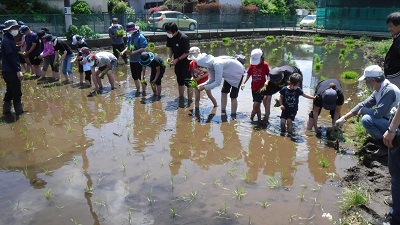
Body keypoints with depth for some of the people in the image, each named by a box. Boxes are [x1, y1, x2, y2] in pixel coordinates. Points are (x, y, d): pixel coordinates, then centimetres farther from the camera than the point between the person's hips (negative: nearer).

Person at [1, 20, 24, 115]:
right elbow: (11, 57, -21)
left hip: (9, 71, 10)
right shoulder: (7, 41, -16)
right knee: (16, 92, -2)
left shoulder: (9, 39, 15)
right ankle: (18, 110, 6)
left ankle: (6, 109, 25)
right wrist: (18, 70, -24)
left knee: (10, 91, 17)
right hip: (11, 71, -10)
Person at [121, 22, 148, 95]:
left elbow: (143, 48, -18)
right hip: (132, 59, 7)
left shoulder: (140, 36, -15)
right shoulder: (130, 36, 6)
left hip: (139, 59, -7)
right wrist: (124, 51, -2)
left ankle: (144, 91, 15)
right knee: (134, 76, 16)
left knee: (140, 76, 0)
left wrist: (134, 52, -24)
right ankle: (138, 90, 31)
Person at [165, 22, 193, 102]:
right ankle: (181, 99, 31)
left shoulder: (183, 38, -25)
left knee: (188, 83, -3)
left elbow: (187, 53, -21)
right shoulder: (170, 37, -5)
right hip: (177, 63, 7)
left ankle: (190, 101, 2)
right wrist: (170, 57, -5)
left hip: (186, 63, -7)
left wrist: (177, 59, -21)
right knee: (180, 82, 18)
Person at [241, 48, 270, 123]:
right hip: (254, 88, 5)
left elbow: (269, 75, -2)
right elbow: (248, 74, 8)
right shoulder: (252, 64, 1)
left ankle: (250, 119, 6)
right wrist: (244, 83, -4)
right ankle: (259, 120, 25)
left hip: (261, 89, -5)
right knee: (257, 106, 14)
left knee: (255, 106, -9)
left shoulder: (265, 65, -9)